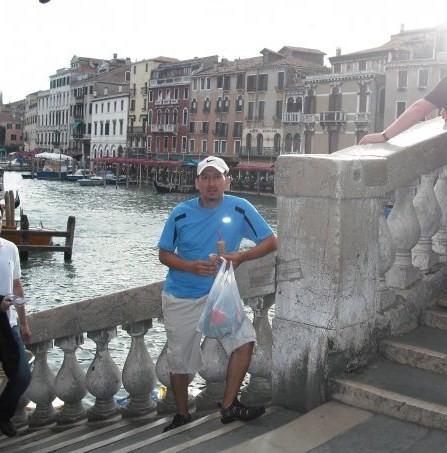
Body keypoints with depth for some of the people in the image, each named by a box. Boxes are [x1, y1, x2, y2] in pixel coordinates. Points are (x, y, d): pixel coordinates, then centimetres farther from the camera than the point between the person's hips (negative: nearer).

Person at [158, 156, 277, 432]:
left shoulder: (240, 209, -11)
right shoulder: (181, 213, -9)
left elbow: (271, 242, -7)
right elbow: (164, 254, -2)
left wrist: (240, 257, -23)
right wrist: (191, 266, -21)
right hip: (181, 298, 1)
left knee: (245, 338, -21)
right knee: (179, 359, 10)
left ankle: (229, 407, -5)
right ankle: (182, 415, 32)